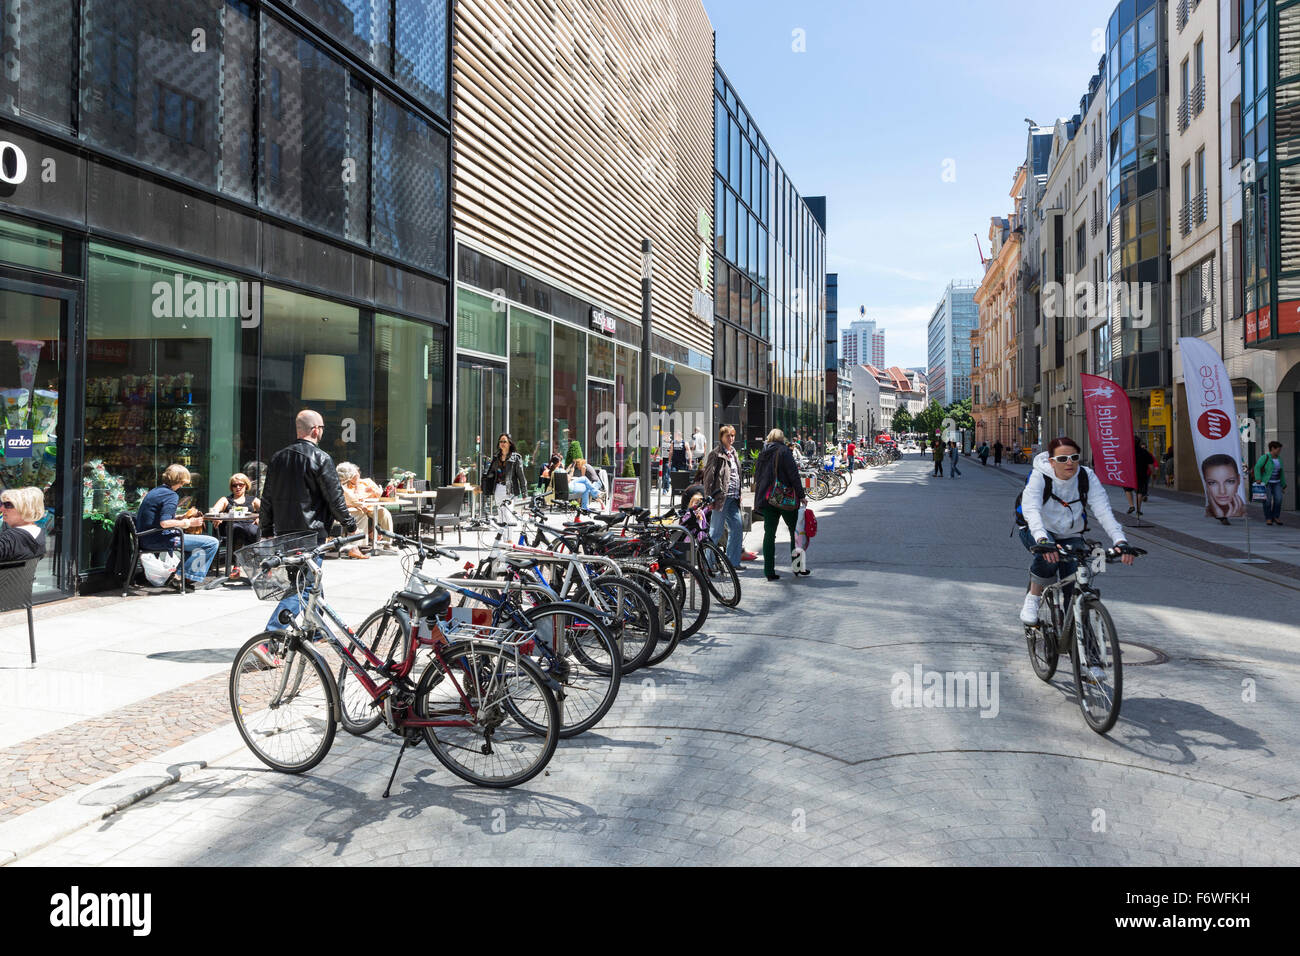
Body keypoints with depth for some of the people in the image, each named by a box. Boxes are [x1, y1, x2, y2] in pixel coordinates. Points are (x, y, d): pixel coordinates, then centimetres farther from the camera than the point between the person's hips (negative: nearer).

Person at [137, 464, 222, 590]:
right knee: (212, 543, -14)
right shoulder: (171, 495, -13)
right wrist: (188, 523, -14)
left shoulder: (154, 492, 16)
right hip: (158, 539, -10)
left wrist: (181, 518, 16)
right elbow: (164, 523, -26)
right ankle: (189, 578, -3)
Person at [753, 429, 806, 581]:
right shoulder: (784, 451, -6)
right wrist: (801, 495, -7)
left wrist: (758, 501, 19)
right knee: (795, 531, 9)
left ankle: (769, 571, 0)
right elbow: (793, 474, -11)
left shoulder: (762, 454, 12)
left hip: (765, 498, 5)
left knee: (769, 534, 4)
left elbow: (756, 477, 15)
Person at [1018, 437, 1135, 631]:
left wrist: (1120, 541, -42)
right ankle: (1032, 600, -15)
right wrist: (1042, 540, -58)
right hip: (1037, 532, -3)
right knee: (1048, 555, -36)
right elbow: (1031, 509, -39)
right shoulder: (1039, 475, -24)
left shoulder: (1088, 477, -16)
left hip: (1070, 536, 3)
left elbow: (1103, 511, -25)